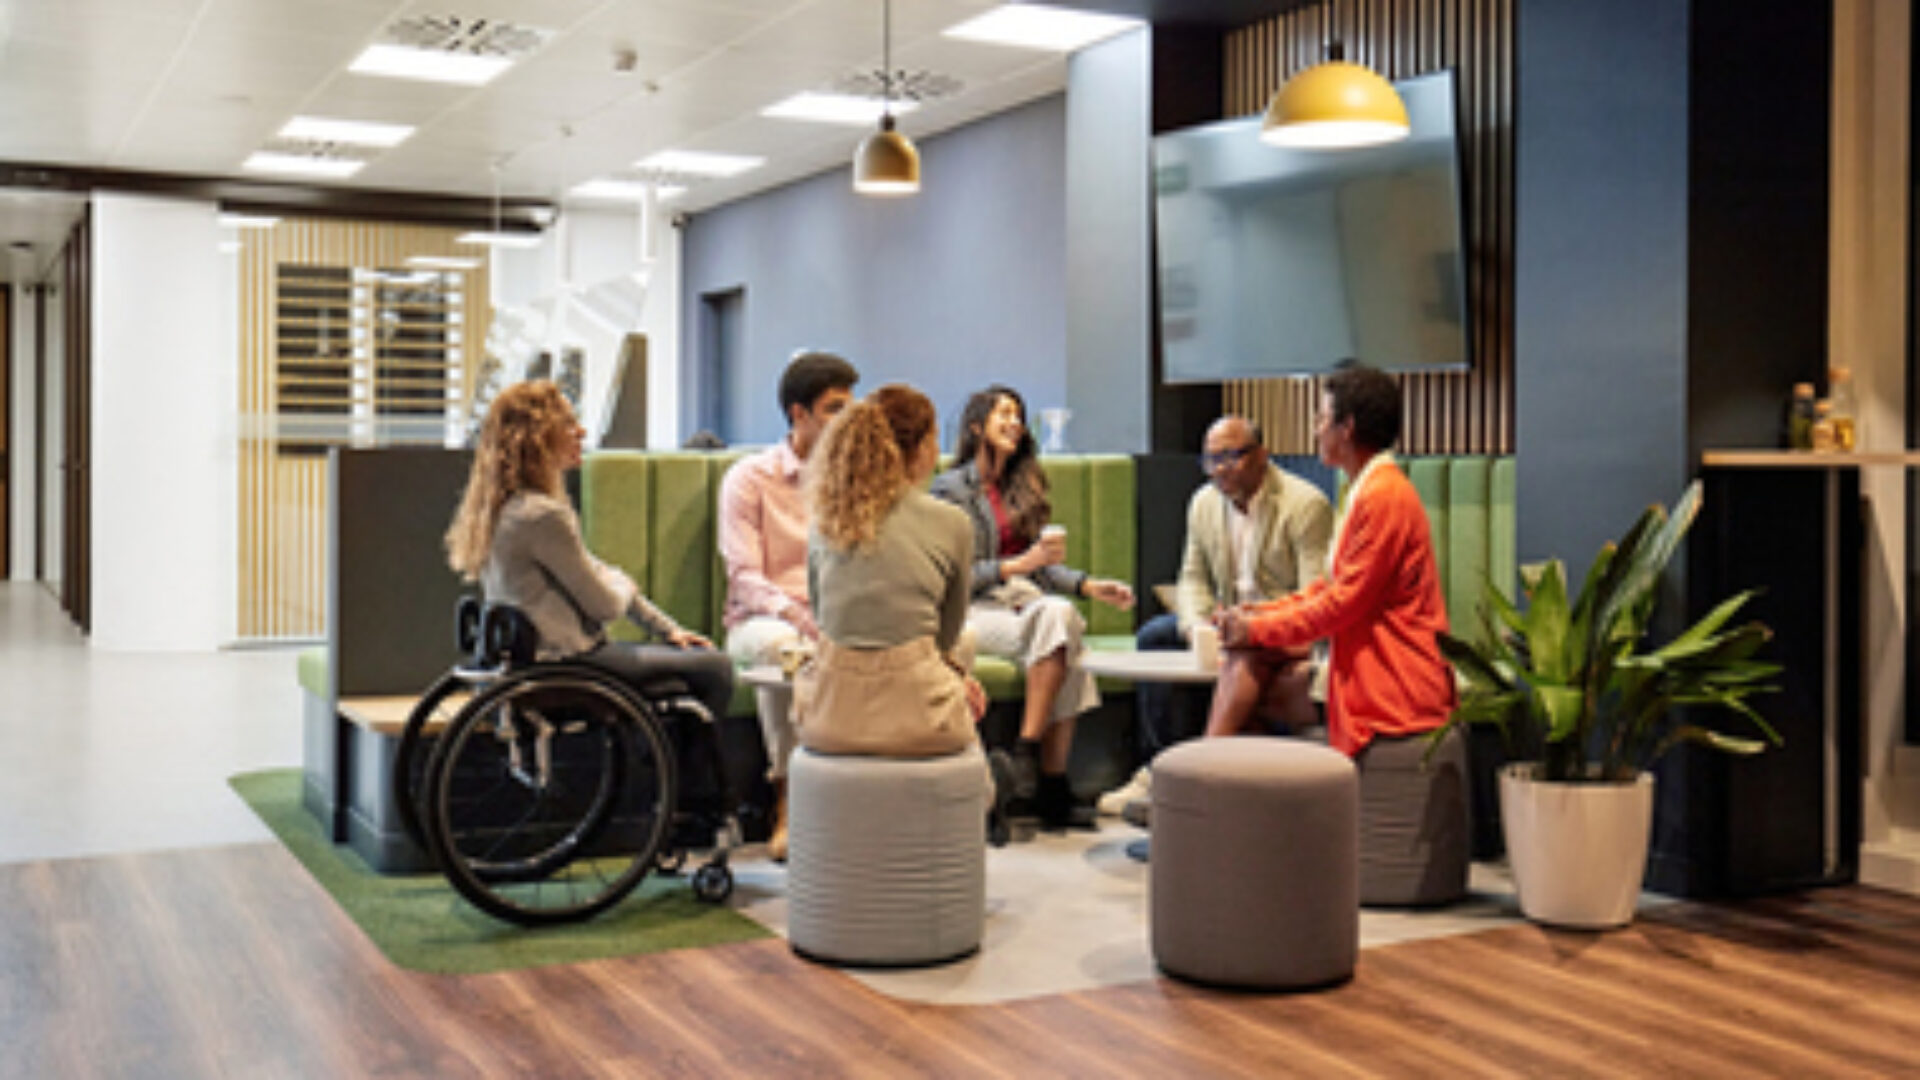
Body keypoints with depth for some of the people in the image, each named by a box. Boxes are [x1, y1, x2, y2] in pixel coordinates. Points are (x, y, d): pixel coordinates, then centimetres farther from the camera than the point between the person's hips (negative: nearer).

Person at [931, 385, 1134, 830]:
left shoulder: (1022, 487, 22)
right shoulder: (951, 488, 1)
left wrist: (1089, 585, 2)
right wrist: (1020, 564, -16)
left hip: (1024, 597, 5)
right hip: (973, 609, -5)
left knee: (1060, 613, -31)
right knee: (1053, 619, -33)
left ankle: (1052, 789, -32)